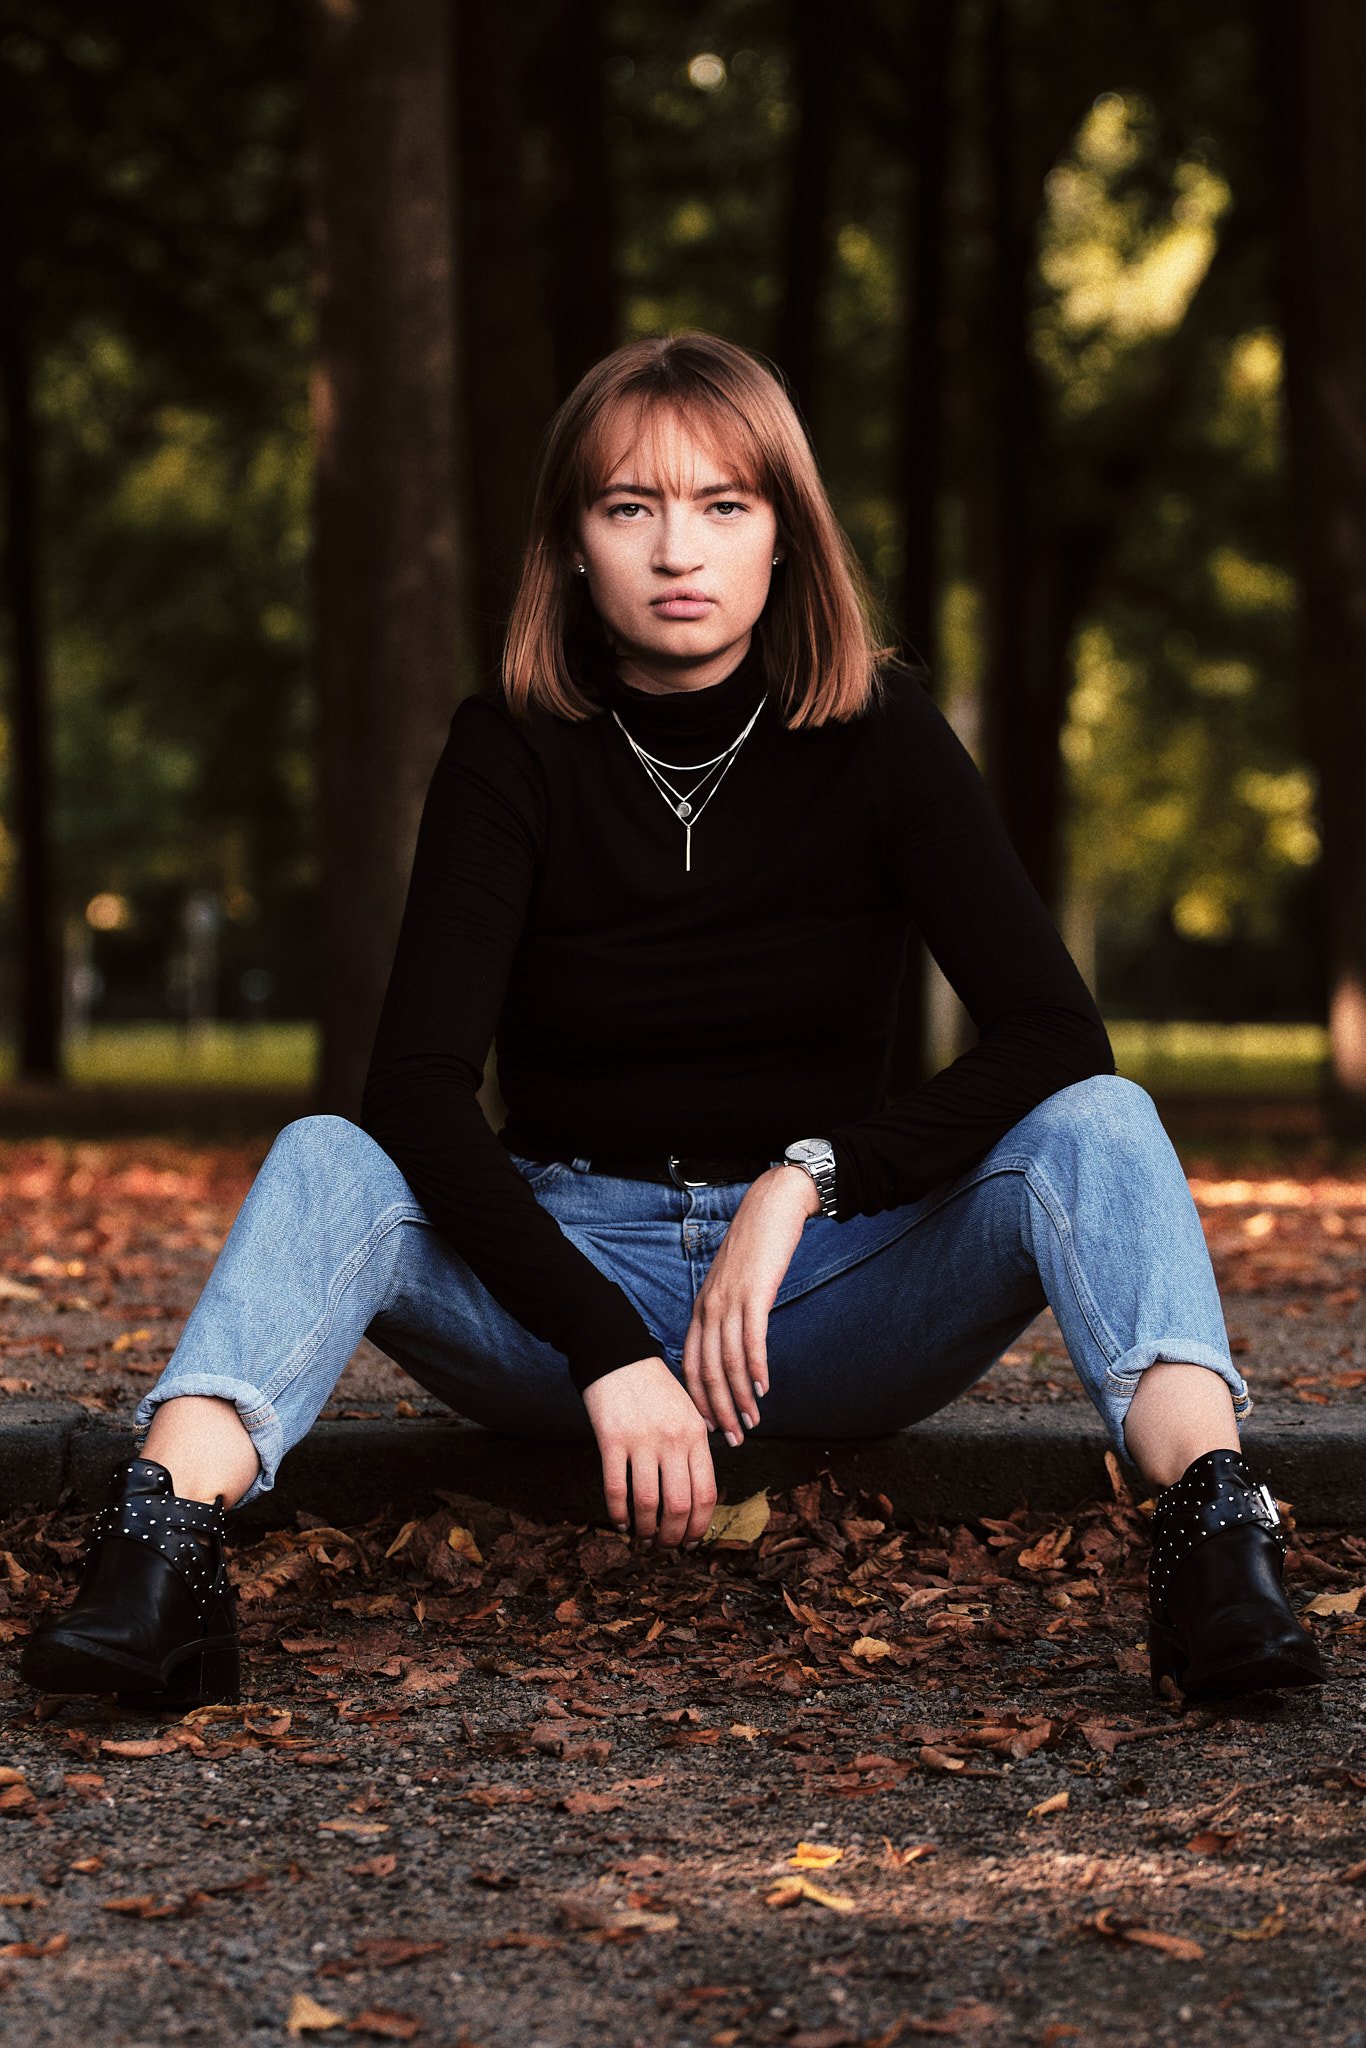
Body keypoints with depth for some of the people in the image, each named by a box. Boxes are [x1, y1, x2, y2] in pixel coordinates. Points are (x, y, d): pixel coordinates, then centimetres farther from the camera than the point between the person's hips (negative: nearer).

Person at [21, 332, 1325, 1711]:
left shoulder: (876, 732, -4)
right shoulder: (514, 747, -6)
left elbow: (1056, 1034, -13)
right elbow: (418, 1083, -18)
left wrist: (806, 1181, -25)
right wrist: (608, 1349, -30)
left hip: (835, 1289, 0)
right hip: (568, 1257, 0)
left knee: (1096, 1127, -26)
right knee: (326, 1160, -28)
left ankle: (1211, 1529, -47)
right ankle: (162, 1544, -49)